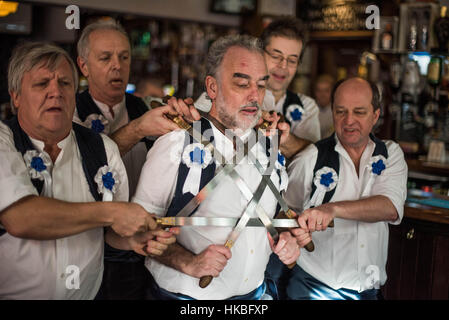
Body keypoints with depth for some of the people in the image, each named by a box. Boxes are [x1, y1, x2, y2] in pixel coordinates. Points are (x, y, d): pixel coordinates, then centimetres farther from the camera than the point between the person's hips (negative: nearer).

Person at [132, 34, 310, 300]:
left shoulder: (269, 147, 3)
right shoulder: (176, 146, -14)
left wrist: (289, 239, -5)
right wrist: (189, 262, -25)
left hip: (253, 293, 5)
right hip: (187, 294, -5)